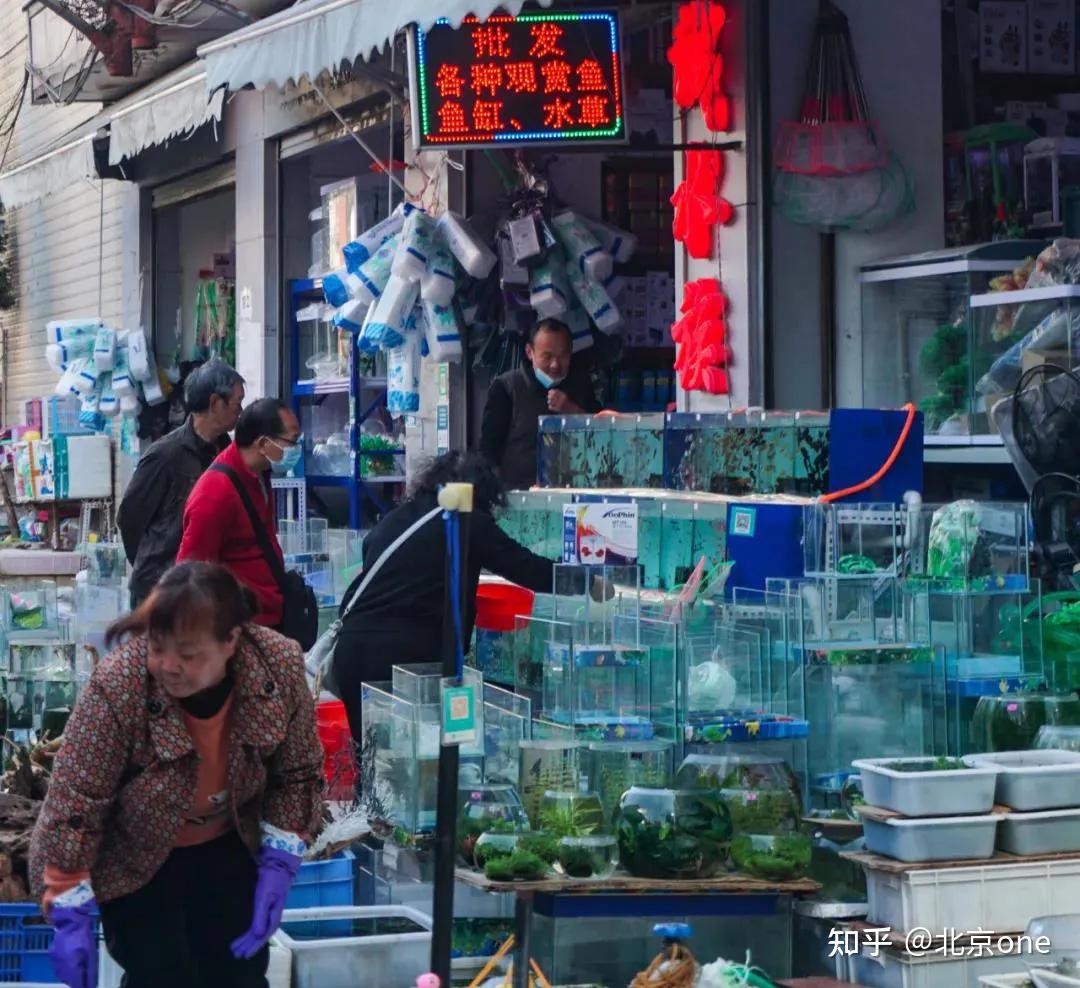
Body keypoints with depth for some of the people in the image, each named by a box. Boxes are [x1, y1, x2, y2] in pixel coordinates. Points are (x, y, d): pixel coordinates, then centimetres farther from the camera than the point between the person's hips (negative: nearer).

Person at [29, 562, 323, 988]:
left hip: (227, 846, 3)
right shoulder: (117, 688, -33)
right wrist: (71, 914, -25)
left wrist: (279, 865, -15)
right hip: (134, 856, -3)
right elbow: (73, 801, -25)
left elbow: (299, 774, -7)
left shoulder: (280, 668, -23)